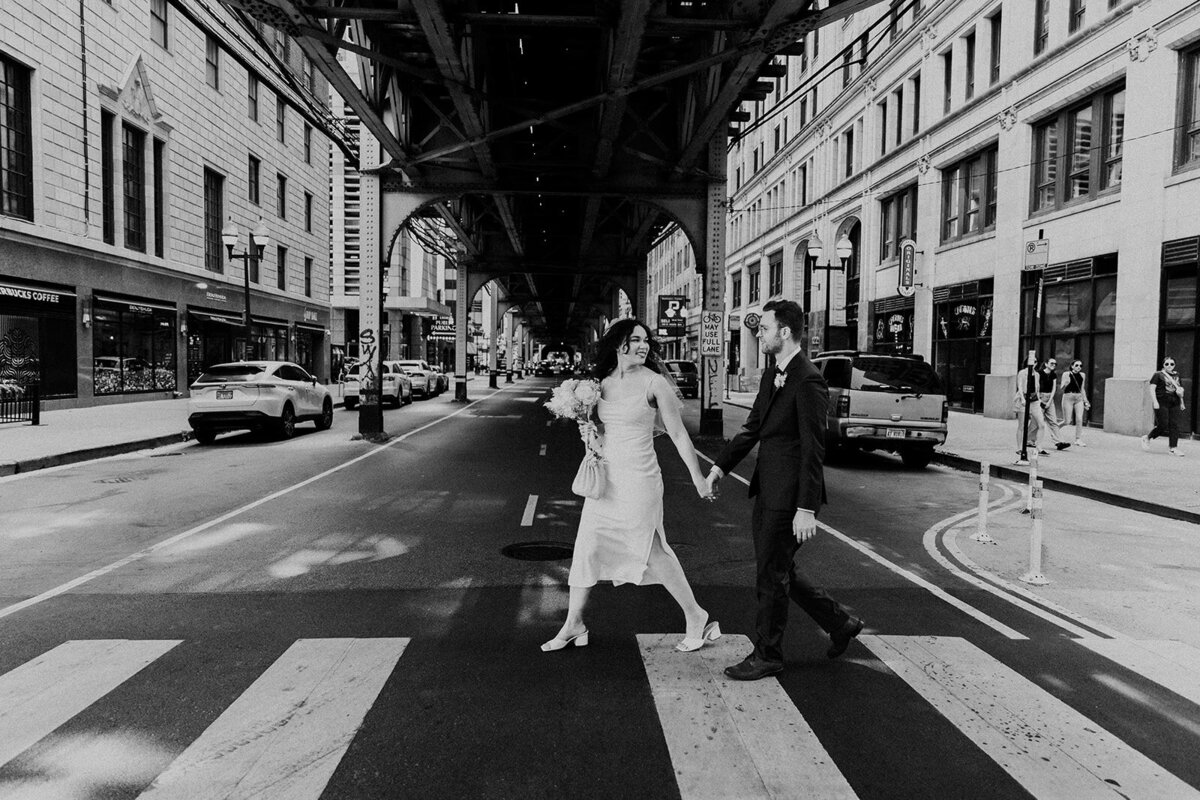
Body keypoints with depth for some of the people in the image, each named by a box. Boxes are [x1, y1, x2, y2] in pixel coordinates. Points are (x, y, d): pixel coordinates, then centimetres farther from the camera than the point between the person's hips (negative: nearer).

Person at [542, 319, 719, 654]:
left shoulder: (653, 382, -8)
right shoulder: (600, 381, 6)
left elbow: (678, 434, -5)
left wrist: (697, 477, -4)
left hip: (638, 478, -5)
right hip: (604, 476, 6)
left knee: (653, 551, 1)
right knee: (588, 547, 8)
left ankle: (696, 618, 20)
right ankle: (574, 625, 23)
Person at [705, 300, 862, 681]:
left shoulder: (808, 382, -17)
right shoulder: (771, 376, 11)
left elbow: (813, 450, -19)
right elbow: (752, 428, 14)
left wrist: (806, 509, -21)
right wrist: (720, 466, 3)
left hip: (788, 496, -9)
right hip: (767, 492, 9)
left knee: (771, 577, 3)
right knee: (778, 571, 19)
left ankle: (767, 656, 21)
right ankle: (841, 623, 35)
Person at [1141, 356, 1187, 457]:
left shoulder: (1176, 375, 16)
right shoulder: (1158, 375, -2)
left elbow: (1180, 389, 25)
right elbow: (1152, 389, -8)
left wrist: (1181, 402, 18)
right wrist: (1155, 402, -17)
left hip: (1175, 404, 6)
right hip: (1162, 403, -6)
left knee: (1175, 426, -1)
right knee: (1162, 426, -8)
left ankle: (1173, 448, 4)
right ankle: (1146, 438, 16)